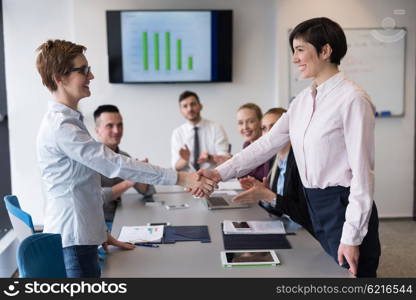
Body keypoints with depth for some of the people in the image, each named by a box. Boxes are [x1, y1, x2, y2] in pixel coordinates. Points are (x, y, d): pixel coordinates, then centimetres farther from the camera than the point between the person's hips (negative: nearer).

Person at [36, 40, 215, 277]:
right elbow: (114, 165, -25)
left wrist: (100, 231, 19)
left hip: (81, 234, 10)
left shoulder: (70, 121, 12)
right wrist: (180, 178, -23)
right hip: (73, 240, -10)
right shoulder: (61, 127, -19)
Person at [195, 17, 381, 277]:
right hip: (314, 206, 7)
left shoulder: (352, 99, -16)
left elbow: (362, 171, -17)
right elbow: (268, 143, 7)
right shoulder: (303, 100, 8)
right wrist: (220, 173, 0)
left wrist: (352, 237, -17)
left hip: (344, 207, -7)